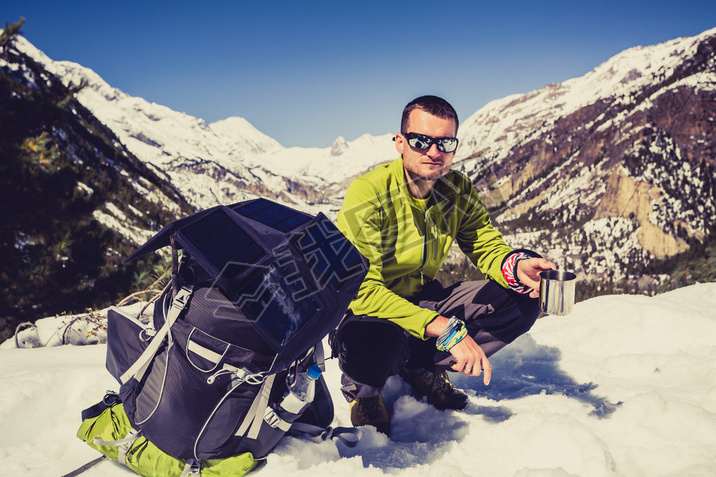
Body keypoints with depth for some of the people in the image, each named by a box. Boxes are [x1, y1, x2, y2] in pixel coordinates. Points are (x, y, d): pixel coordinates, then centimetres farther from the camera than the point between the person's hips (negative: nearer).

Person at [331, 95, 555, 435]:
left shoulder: (458, 190, -6)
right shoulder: (367, 194, -25)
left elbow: (487, 246, -3)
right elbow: (362, 289, -32)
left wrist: (515, 266, -30)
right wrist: (445, 328, -40)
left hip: (424, 299, 6)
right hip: (369, 309, -5)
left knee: (521, 303, -11)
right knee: (374, 344, -41)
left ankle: (421, 367, 5)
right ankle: (363, 390, 0)